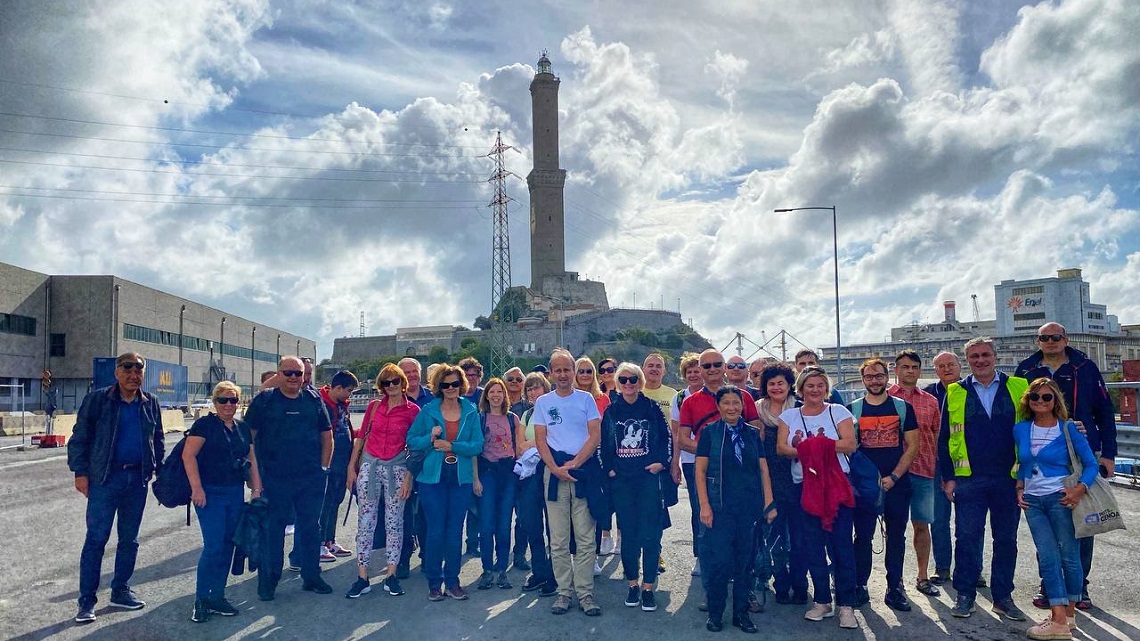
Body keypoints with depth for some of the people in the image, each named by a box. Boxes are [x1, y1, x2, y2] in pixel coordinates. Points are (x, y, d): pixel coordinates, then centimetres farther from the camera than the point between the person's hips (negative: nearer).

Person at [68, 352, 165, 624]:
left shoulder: (150, 403, 8)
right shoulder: (97, 400, -3)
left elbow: (157, 440, 16)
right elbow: (80, 438, -2)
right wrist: (80, 472, -8)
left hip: (138, 478, 4)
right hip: (105, 478, -4)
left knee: (129, 538, 11)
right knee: (96, 538, -2)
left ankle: (121, 591, 24)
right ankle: (87, 601, 5)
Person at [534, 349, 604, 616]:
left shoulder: (586, 399, 6)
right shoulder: (543, 402, 8)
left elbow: (595, 436, -1)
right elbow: (540, 440, 5)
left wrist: (574, 464, -11)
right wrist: (556, 469, -9)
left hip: (584, 470, -1)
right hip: (554, 472, 1)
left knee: (585, 538, 0)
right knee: (558, 539, 3)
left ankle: (585, 592, 6)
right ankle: (564, 591, 12)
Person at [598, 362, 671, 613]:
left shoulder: (652, 408, 1)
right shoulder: (611, 411, 6)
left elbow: (667, 436, 5)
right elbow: (602, 443, 11)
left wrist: (662, 462, -5)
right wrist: (607, 468, 3)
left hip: (649, 477, -2)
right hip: (621, 480, 2)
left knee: (650, 534, -3)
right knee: (627, 533, 6)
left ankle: (648, 587, 6)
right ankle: (632, 585, 18)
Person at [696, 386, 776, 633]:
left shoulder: (752, 433, 8)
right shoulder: (709, 432, -1)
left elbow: (763, 468, 9)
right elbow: (700, 469, -2)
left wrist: (769, 502, 3)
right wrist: (704, 505, -9)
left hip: (749, 506, 3)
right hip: (720, 505, -3)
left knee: (744, 560, 9)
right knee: (719, 560, -3)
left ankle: (741, 612, 22)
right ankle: (714, 613, 13)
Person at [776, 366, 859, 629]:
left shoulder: (838, 411, 2)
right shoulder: (789, 416, 8)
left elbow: (850, 445, -9)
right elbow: (781, 448, -3)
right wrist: (806, 449, -20)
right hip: (804, 486, 2)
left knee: (841, 544, -2)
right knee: (813, 545, 7)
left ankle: (846, 605, 7)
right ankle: (822, 601, 19)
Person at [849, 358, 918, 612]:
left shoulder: (903, 407, 5)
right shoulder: (852, 409, 4)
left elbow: (912, 446, 2)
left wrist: (893, 476, -8)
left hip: (897, 484, 1)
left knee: (896, 537, 8)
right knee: (862, 537, 1)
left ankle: (895, 588, 18)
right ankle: (859, 587, 11)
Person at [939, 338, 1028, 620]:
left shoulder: (1018, 387, 3)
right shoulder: (955, 393, 4)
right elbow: (944, 438, 6)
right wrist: (948, 477, 1)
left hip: (1009, 479, 1)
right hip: (968, 479, 0)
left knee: (1006, 540, 9)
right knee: (966, 538, 2)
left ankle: (1003, 597, 21)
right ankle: (965, 595, 13)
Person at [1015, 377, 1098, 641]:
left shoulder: (1068, 428, -5)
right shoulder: (1020, 429, 7)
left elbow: (1091, 464, -4)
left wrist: (1080, 489, -19)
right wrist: (1020, 488, 6)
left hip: (1060, 499, -4)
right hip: (1033, 501, 4)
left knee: (1069, 556, 4)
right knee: (1048, 558, 1)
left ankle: (1068, 613, 15)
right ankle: (1060, 619, 3)